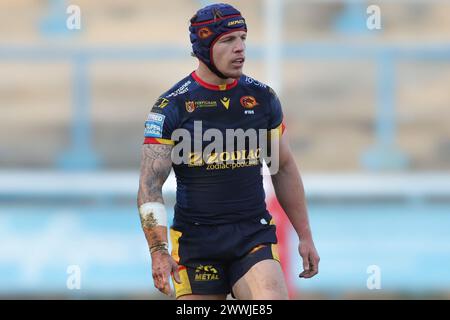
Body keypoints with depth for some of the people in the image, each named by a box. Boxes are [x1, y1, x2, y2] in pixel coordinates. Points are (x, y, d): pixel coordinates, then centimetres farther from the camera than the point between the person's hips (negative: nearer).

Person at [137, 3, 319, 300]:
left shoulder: (263, 97, 7)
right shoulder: (172, 106, -3)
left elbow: (285, 169, 17)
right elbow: (150, 185, -7)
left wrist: (305, 236, 15)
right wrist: (159, 251, -19)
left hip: (254, 237, 2)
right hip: (196, 240, -2)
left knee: (272, 300, -23)